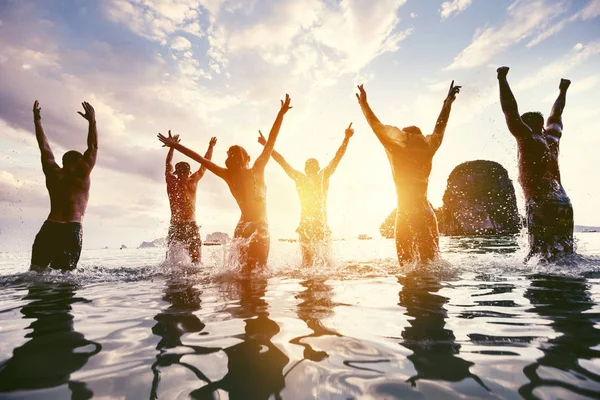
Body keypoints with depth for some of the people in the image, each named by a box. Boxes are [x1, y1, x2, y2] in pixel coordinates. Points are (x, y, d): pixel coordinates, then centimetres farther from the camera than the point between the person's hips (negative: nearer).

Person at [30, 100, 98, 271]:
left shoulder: (53, 173, 11)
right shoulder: (82, 175, 2)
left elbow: (44, 147, 21)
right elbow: (93, 147, 6)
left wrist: (37, 120, 30)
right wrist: (92, 121, 8)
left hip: (49, 228, 3)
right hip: (72, 230, -3)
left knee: (36, 270, 6)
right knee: (62, 274, -2)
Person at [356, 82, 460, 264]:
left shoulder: (398, 153, -5)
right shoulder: (427, 153, 5)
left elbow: (377, 128, -2)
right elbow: (439, 129, 19)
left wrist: (364, 103, 5)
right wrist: (448, 102, 30)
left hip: (405, 215, -4)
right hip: (426, 214, 4)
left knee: (407, 262, 3)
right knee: (430, 260, 11)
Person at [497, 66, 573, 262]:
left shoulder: (528, 139, -1)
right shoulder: (552, 139, 17)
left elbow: (510, 110, -5)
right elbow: (555, 115, 34)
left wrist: (502, 79, 0)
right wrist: (563, 91, 49)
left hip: (542, 206, -8)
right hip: (563, 204, 8)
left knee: (540, 256, -10)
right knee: (564, 256, 9)